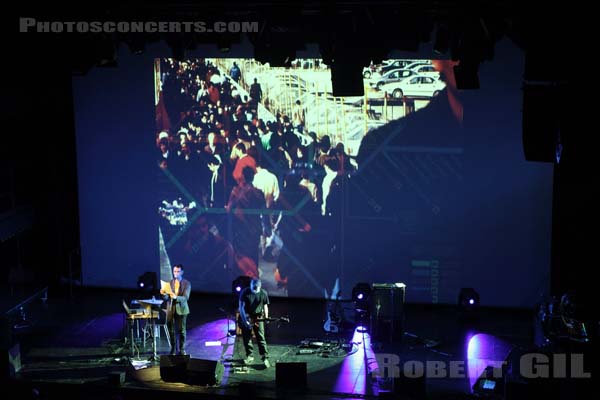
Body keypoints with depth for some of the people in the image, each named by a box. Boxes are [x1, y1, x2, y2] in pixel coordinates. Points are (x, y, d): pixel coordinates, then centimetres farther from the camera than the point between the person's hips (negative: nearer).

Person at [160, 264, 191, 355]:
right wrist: (164, 294, -22)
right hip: (171, 309, 2)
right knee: (171, 330, 3)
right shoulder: (170, 283, 5)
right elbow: (166, 298, 1)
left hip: (181, 309, -2)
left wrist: (176, 297, -30)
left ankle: (182, 349, 14)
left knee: (181, 330, 3)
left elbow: (186, 297, -13)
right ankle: (173, 349, 15)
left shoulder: (186, 283, -2)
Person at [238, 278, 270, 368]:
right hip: (246, 317, 1)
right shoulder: (245, 292, -13)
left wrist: (266, 319, -2)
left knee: (261, 338, -6)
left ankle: (265, 358, -6)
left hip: (258, 317, 0)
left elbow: (265, 306, 4)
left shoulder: (264, 293, -8)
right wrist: (244, 320, -19)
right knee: (246, 337, 5)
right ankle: (249, 356, 20)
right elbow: (241, 307, -12)